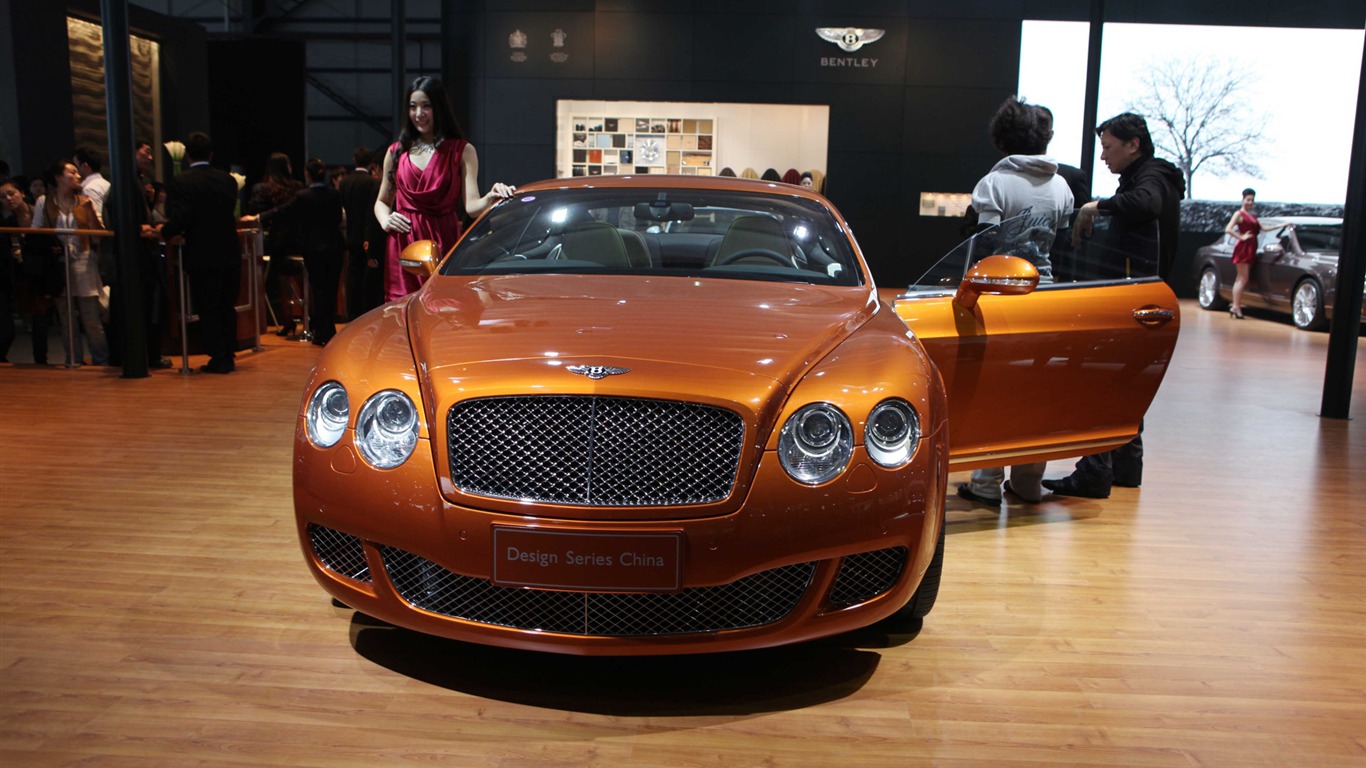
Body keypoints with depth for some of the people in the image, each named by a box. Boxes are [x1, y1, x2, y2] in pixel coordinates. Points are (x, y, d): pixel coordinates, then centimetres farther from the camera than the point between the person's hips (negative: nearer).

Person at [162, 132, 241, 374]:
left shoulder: (180, 183, -10)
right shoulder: (228, 180, 5)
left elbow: (179, 220, -17)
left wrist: (162, 232, 2)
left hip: (202, 257, -4)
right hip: (230, 255, 4)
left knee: (208, 310, 3)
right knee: (227, 308, 13)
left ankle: (218, 359, 4)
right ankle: (228, 357, 17)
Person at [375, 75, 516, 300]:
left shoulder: (462, 151, 7)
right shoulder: (396, 152, 15)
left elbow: (471, 205, -5)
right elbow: (382, 201, 24)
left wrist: (491, 198, -26)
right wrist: (385, 221, 2)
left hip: (444, 243, -2)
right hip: (403, 247, 2)